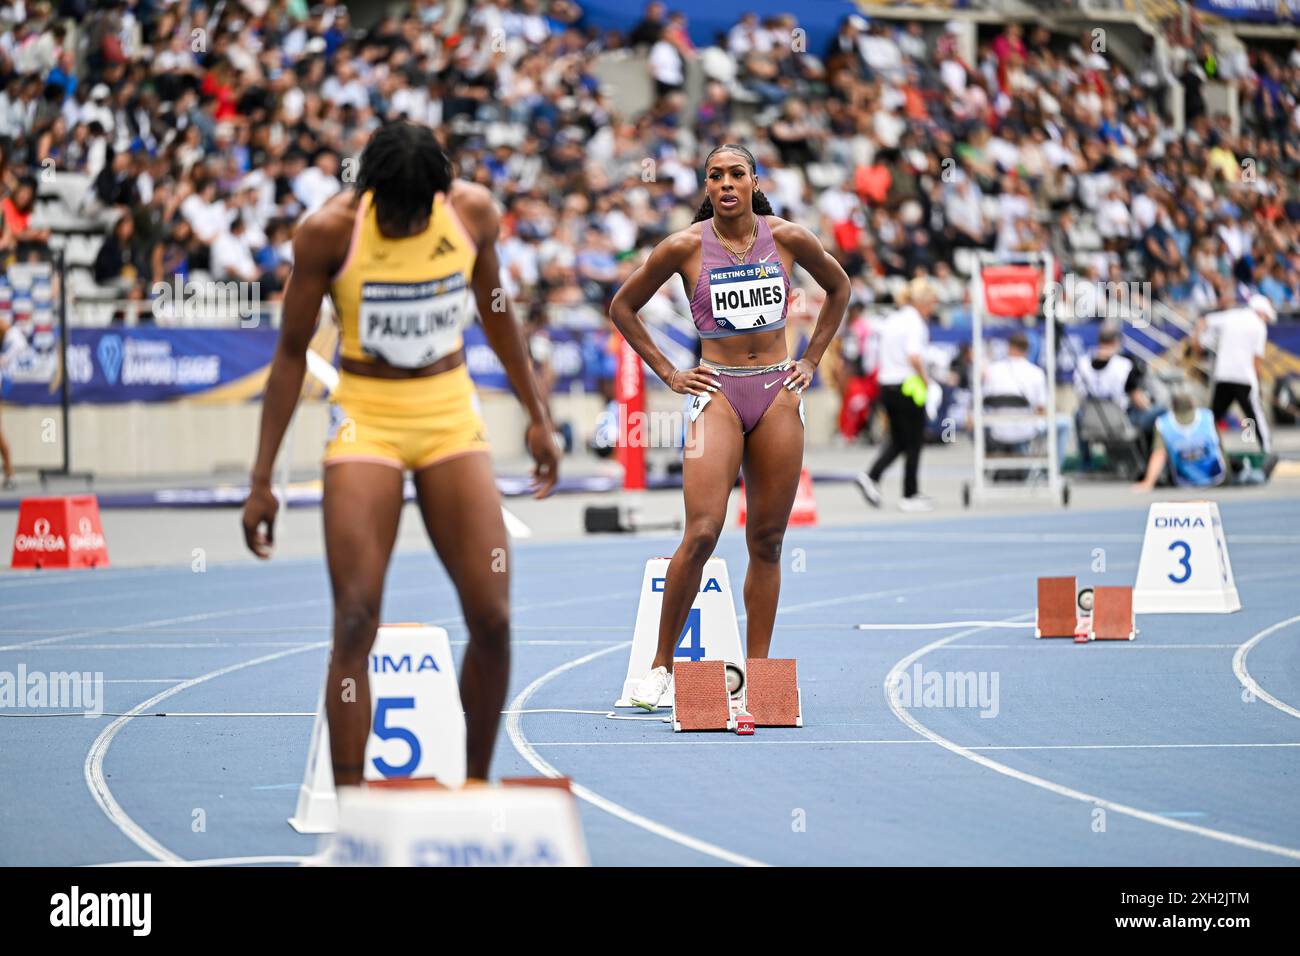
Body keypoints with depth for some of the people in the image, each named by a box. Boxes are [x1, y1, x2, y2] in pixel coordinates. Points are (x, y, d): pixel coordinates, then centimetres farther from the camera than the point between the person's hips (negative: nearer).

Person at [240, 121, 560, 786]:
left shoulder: (473, 212, -6)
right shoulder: (328, 231, -13)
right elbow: (292, 351, -4)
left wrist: (537, 415, 18)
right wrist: (262, 478, -4)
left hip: (452, 417, 3)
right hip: (366, 419, -3)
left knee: (492, 618, -4)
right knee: (355, 622, -13)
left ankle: (477, 787, 14)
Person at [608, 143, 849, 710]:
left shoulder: (787, 239, 2)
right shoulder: (686, 247, -3)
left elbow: (839, 287, 20)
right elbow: (623, 307, 8)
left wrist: (811, 360, 13)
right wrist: (668, 374, 4)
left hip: (778, 393, 2)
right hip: (717, 394, -2)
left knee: (767, 541, 3)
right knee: (702, 534, -16)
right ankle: (661, 665, -6)